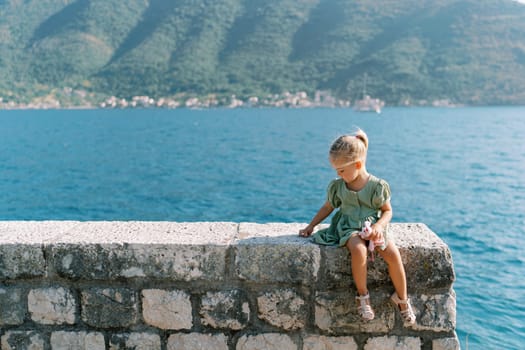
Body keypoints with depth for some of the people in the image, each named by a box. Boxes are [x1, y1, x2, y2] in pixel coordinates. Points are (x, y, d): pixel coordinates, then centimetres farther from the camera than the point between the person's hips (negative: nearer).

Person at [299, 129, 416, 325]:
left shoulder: (377, 186, -5)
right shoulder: (337, 186, 3)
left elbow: (387, 211, 4)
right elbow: (328, 207, 17)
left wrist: (379, 226, -16)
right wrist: (310, 226, 17)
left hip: (373, 227, 0)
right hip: (349, 228, 0)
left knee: (393, 253, -27)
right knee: (359, 250, -35)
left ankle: (402, 299, -5)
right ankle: (362, 296, -15)